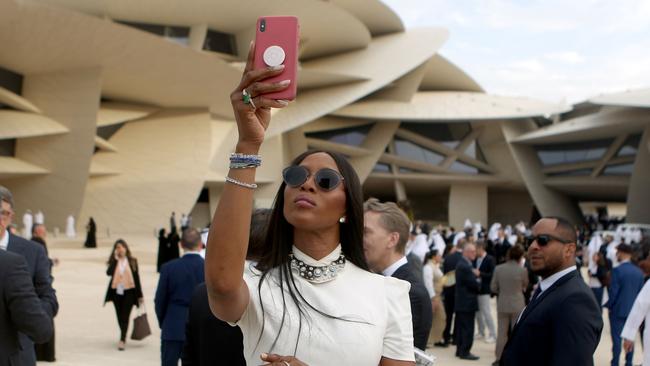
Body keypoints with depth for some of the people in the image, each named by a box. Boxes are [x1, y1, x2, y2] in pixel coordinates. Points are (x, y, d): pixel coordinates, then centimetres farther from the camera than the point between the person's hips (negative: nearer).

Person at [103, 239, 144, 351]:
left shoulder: (132, 261, 1)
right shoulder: (114, 261, 3)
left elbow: (137, 278, 4)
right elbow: (109, 272, -17)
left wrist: (139, 295, 3)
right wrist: (115, 259, -17)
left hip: (129, 292, -2)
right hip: (116, 291, 2)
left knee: (125, 316, -9)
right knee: (120, 316, 12)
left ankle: (122, 340, -12)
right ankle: (123, 337, 28)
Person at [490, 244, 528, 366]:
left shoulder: (498, 269, -7)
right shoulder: (522, 270, -13)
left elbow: (493, 288, -1)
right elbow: (525, 287, 3)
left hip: (502, 304, 2)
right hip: (517, 304, -2)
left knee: (501, 332, 11)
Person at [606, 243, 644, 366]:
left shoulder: (617, 270, -16)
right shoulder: (639, 271, 1)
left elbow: (613, 291, -15)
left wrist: (608, 305, 0)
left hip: (618, 310, -5)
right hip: (633, 310, 5)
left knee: (617, 339, 1)